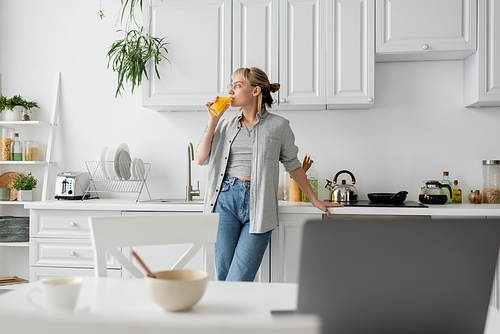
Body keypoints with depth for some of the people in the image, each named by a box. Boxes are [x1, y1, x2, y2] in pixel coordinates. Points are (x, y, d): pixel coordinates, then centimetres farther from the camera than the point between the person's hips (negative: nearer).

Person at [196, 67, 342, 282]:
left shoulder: (278, 126, 4)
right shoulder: (226, 124, 13)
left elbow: (292, 165, 14)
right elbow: (201, 159, 8)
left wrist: (315, 200, 17)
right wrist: (213, 120, 2)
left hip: (259, 206, -3)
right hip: (226, 200, 3)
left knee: (238, 281, -9)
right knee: (223, 277, 4)